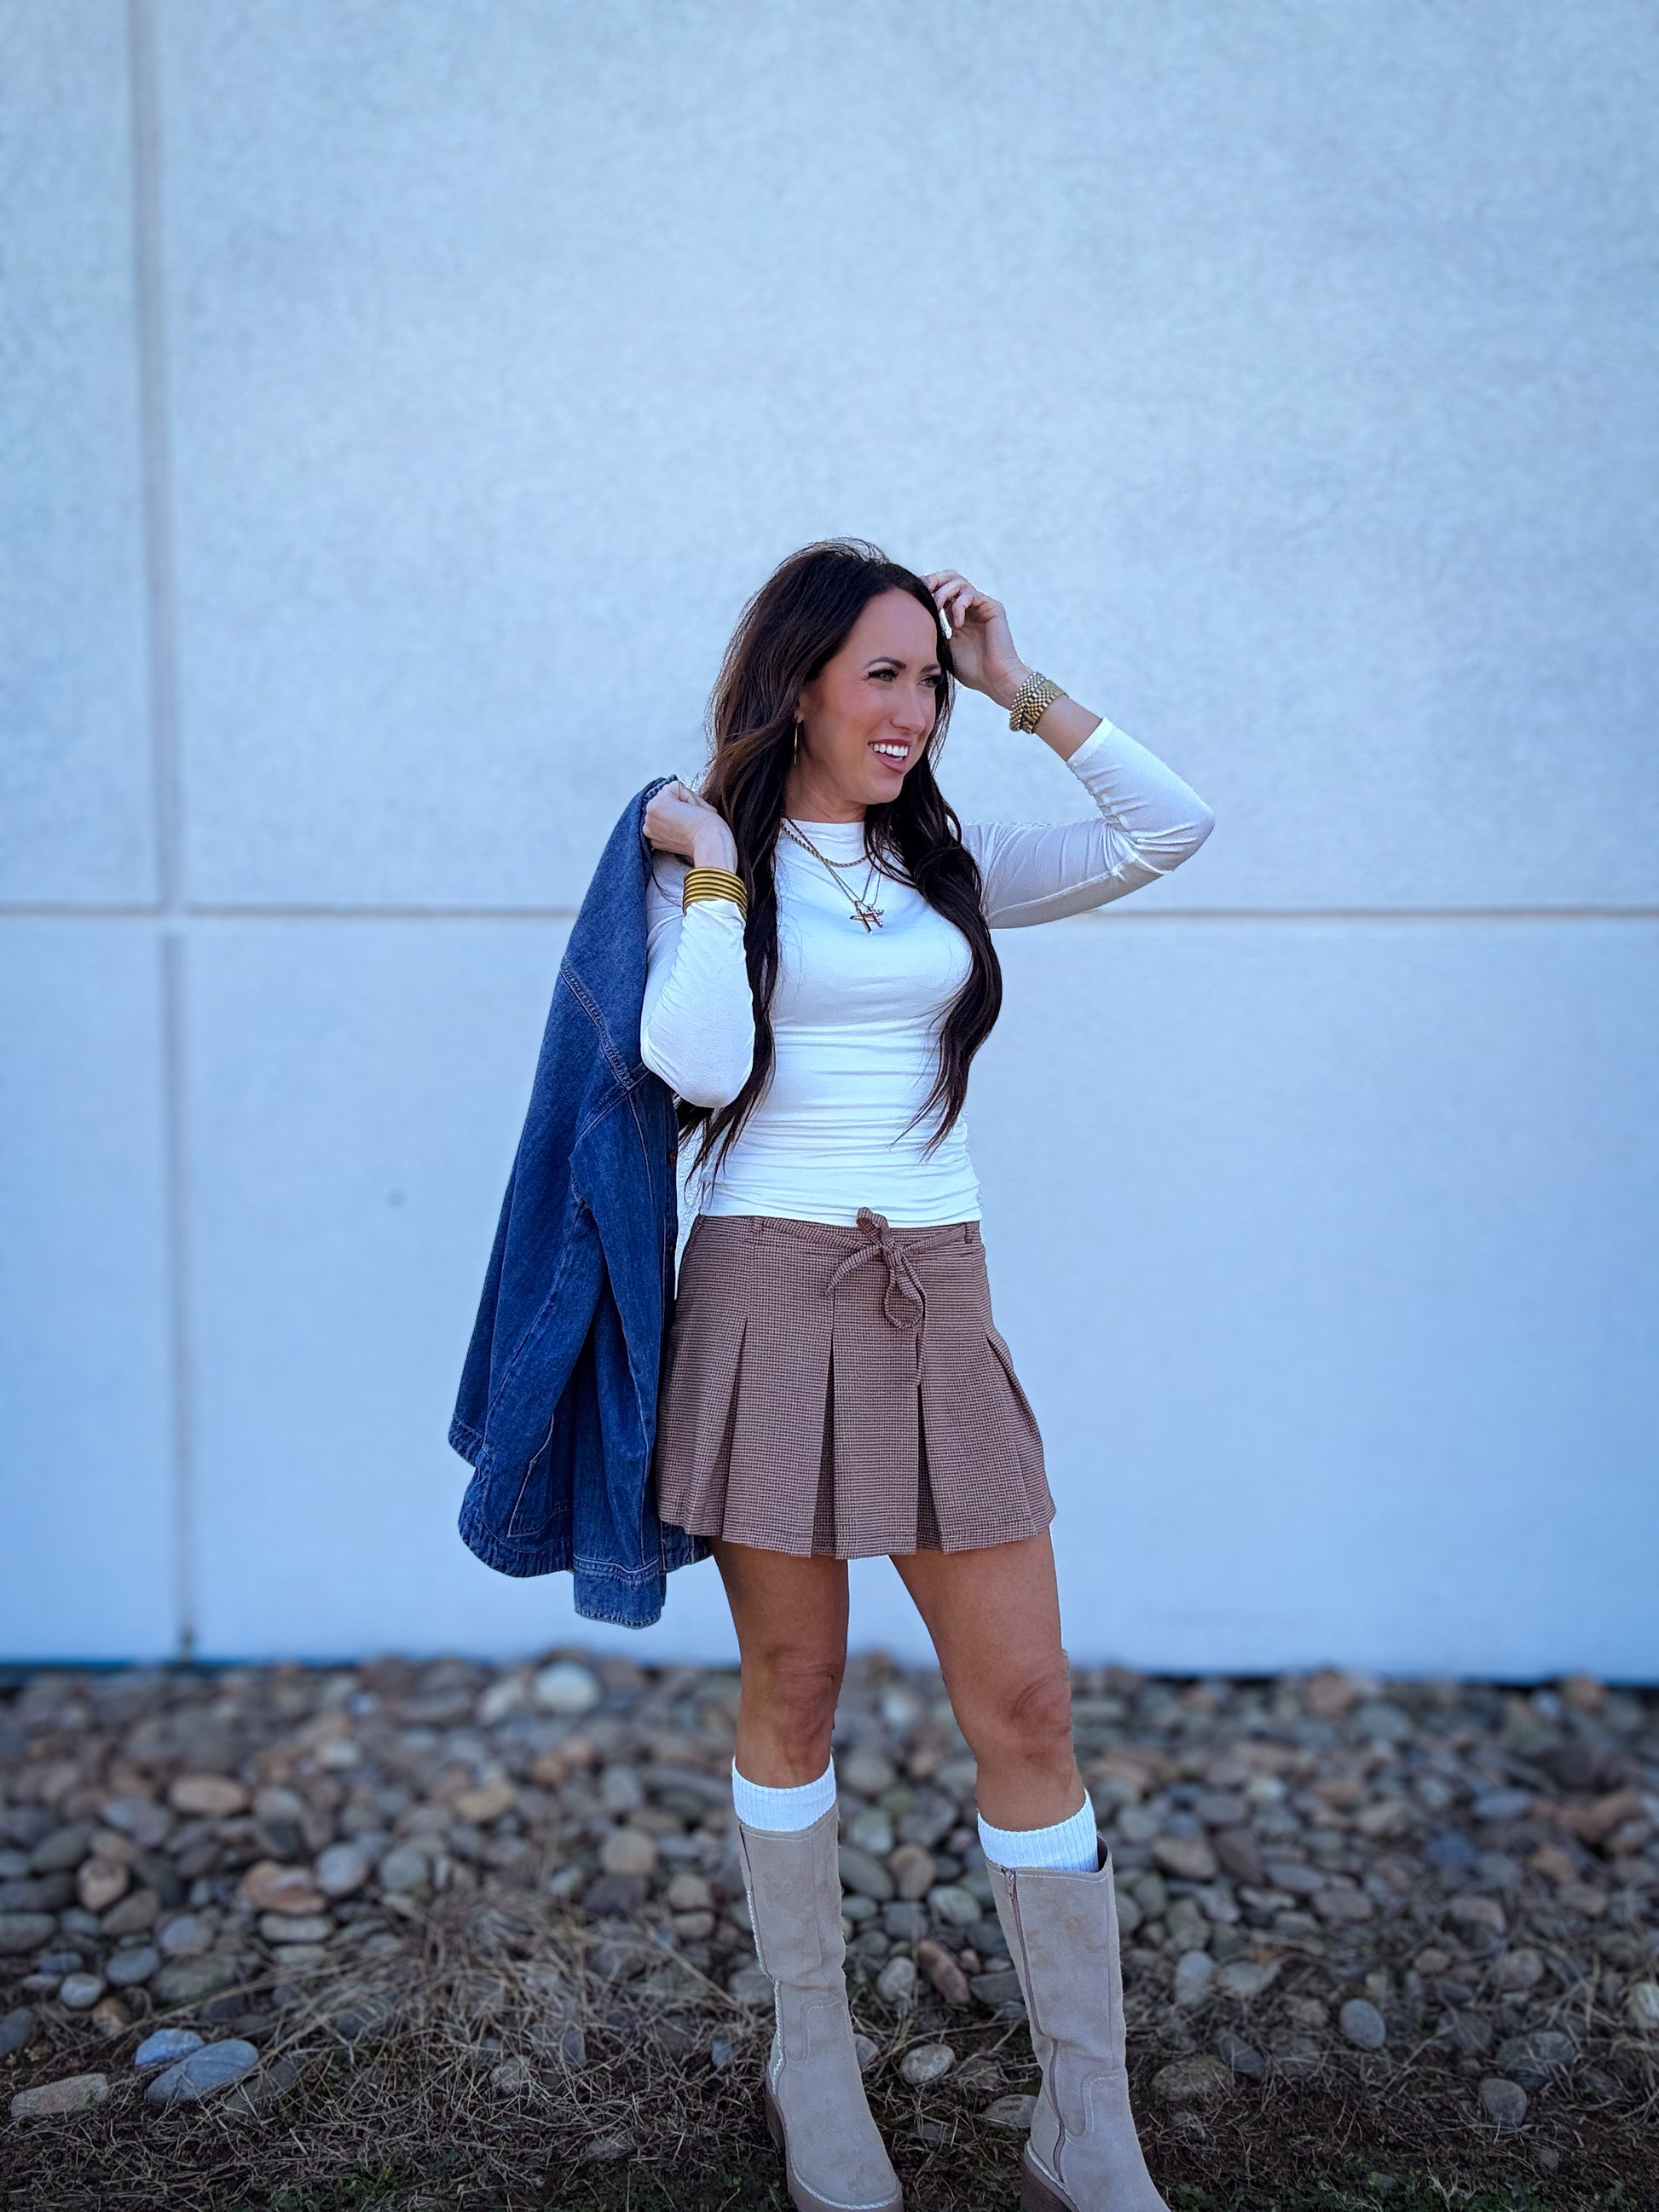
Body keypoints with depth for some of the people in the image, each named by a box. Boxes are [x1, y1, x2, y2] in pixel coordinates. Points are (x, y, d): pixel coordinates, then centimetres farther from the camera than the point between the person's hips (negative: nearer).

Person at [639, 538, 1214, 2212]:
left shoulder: (949, 865, 12)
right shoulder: (708, 864, 2)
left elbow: (1171, 829, 4)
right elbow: (698, 1065, -14)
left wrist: (1023, 690, 4)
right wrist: (713, 866, -9)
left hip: (937, 1301, 3)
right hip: (770, 1289, -3)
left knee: (1027, 1706, 1)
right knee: (792, 1690, 7)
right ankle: (812, 2069, 27)